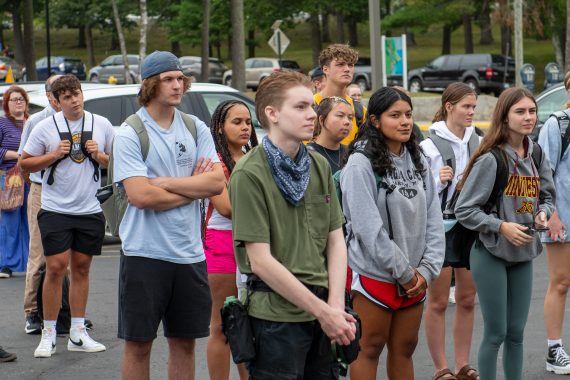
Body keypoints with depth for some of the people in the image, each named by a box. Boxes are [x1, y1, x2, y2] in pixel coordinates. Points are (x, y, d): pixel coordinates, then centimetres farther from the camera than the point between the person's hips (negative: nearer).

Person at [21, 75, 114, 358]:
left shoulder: (101, 125, 5)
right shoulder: (45, 127, -3)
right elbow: (25, 162, 3)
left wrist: (99, 156, -8)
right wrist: (54, 155, -12)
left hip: (90, 210, 3)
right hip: (55, 210, -3)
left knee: (81, 269, 9)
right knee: (56, 268, -7)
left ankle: (77, 333, 16)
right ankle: (48, 334, 2)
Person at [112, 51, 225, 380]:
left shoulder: (196, 128, 7)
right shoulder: (130, 134, -7)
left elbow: (217, 182, -4)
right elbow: (140, 195, -17)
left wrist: (164, 182, -13)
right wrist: (194, 187, -7)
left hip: (190, 252, 4)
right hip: (145, 252, -4)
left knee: (185, 341, 12)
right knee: (139, 343, 4)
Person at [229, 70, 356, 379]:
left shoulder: (320, 166, 9)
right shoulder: (249, 175, -11)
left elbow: (336, 241, 11)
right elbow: (261, 261, -14)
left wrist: (336, 306, -4)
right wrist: (322, 312, -13)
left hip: (324, 318, 6)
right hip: (276, 316, -6)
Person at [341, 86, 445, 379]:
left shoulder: (417, 161, 7)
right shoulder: (361, 163, -13)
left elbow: (433, 219, 6)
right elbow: (369, 227, -17)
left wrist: (427, 269, -6)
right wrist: (403, 272, -14)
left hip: (414, 277, 6)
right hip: (374, 275, -6)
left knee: (405, 348, 14)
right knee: (370, 349, 3)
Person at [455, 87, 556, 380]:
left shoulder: (536, 155, 4)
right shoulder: (491, 159, -15)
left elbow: (547, 195, 16)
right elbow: (464, 210, -14)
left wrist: (543, 212, -5)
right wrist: (501, 226, -21)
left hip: (524, 254, 6)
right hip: (491, 254, -6)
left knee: (516, 333, 11)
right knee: (496, 334, 0)